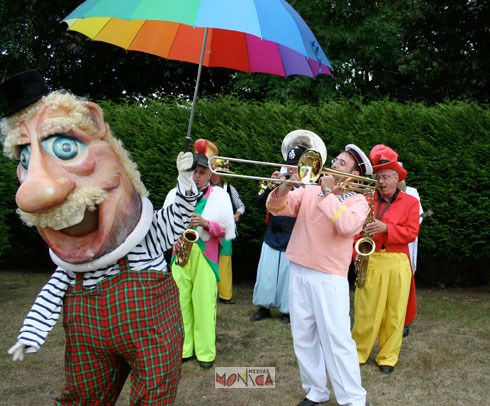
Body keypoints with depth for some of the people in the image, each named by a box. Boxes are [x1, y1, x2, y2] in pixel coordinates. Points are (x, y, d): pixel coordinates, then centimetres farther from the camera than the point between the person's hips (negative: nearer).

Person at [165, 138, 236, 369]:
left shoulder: (219, 195, 2)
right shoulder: (175, 193, 8)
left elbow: (228, 229, -1)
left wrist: (207, 224, -17)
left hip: (205, 255, -2)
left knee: (204, 303, -3)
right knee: (181, 301, 5)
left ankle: (205, 351, 9)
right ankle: (183, 349, 18)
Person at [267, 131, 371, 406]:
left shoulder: (358, 201, -2)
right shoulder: (310, 190, 9)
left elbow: (347, 225, -23)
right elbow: (277, 208, 0)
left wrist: (327, 192, -16)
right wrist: (286, 186, -20)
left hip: (329, 278, -5)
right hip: (299, 272, 5)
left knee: (337, 339, -5)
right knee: (303, 337, 11)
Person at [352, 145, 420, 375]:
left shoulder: (410, 202, 4)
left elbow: (411, 233, -5)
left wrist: (386, 228, -19)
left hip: (397, 263, 0)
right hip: (369, 261, 1)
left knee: (394, 312, 6)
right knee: (365, 310, 4)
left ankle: (388, 357, 18)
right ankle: (359, 352, 18)